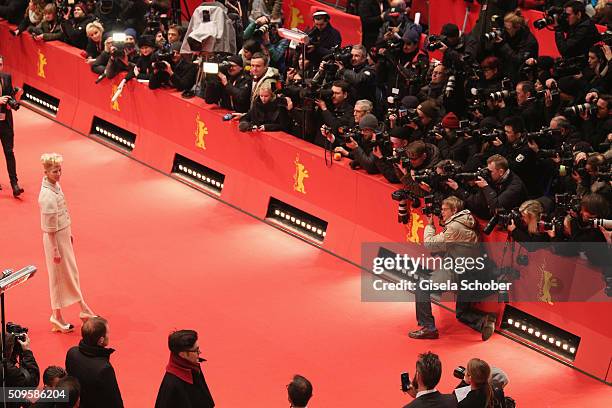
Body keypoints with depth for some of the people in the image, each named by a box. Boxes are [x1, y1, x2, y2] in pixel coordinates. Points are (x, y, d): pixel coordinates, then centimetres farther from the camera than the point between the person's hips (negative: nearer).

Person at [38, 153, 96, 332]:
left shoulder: (55, 184, 0)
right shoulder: (47, 196, -28)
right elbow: (50, 227, -24)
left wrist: (69, 233, 20)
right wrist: (55, 250, -20)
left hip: (64, 235, 9)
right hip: (55, 239, -9)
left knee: (71, 272, 20)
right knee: (59, 276, 5)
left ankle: (83, 309, 34)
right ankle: (57, 317, 21)